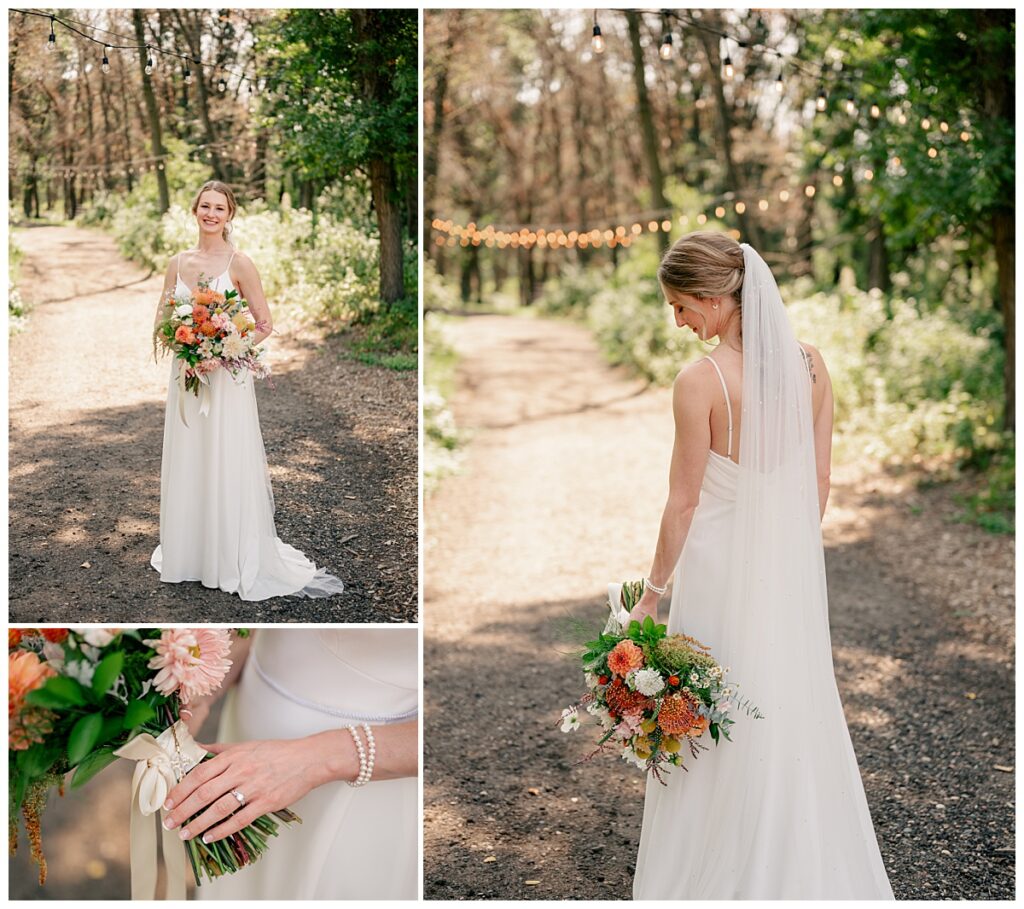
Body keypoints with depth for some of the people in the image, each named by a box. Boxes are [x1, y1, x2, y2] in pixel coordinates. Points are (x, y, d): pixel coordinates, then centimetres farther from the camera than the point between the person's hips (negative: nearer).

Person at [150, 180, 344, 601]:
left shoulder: (239, 263, -7)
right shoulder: (178, 263, 7)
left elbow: (265, 325, -7)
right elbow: (162, 319, 14)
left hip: (226, 378, -4)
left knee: (227, 467, 0)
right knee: (186, 466, 11)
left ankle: (236, 562, 12)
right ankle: (186, 553, 26)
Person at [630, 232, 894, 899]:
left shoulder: (700, 382, -19)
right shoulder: (811, 363, -2)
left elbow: (684, 503, -15)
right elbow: (820, 484, 4)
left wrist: (654, 590, -5)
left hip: (723, 566, -5)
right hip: (794, 566, 6)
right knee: (797, 710, 20)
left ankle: (723, 874, 26)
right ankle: (808, 869, 36)